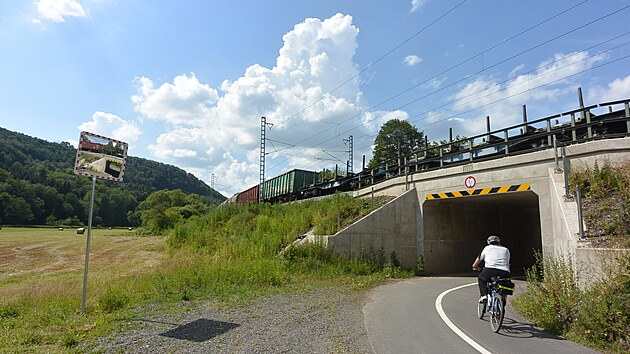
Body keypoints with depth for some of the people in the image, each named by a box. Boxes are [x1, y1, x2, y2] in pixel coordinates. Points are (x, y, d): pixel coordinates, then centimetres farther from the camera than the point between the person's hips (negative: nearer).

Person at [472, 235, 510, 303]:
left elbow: (479, 258, 29)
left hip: (491, 270, -3)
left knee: (481, 278, 24)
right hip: (505, 273, 3)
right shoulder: (506, 250, 27)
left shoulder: (487, 248, 20)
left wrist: (475, 266, 47)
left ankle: (484, 295, 4)